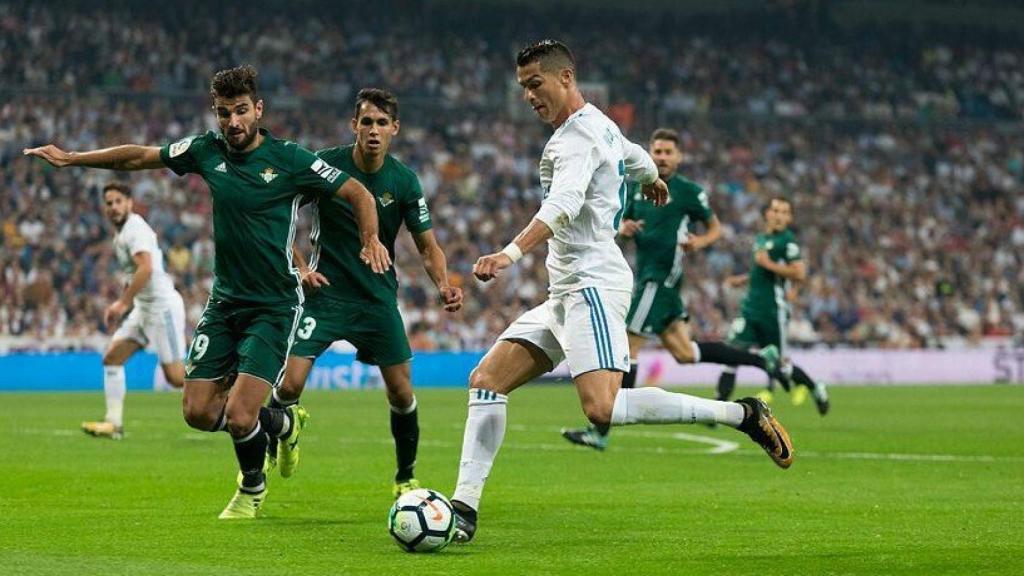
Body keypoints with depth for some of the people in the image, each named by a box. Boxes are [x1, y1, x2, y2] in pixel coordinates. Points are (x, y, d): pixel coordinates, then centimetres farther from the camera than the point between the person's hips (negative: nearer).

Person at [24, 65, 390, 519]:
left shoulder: (289, 159, -12)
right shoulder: (206, 151, 0)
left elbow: (358, 193, -6)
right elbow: (139, 157, 13)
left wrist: (371, 239, -23)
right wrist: (71, 158, 13)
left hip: (274, 306, -5)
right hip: (223, 301, 5)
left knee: (238, 415, -14)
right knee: (198, 411, 1)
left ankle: (252, 487, 18)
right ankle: (281, 423, 28)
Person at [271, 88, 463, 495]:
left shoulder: (404, 181, -4)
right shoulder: (325, 164, -10)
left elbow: (427, 246, 1)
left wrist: (444, 286, -18)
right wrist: (299, 267, -10)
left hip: (379, 297, 2)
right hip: (326, 292, -2)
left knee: (401, 392, 0)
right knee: (290, 384, -13)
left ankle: (406, 478, 21)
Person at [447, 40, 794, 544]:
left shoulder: (578, 134, -11)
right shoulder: (601, 125, 19)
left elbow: (563, 206, -28)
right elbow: (638, 161, 40)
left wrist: (511, 254, -43)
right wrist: (652, 181, 65)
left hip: (592, 284, -11)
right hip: (565, 294, 11)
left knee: (601, 409, -26)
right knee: (486, 380, 4)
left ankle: (741, 414, -17)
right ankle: (464, 509, 0)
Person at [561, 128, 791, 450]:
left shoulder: (689, 192, -5)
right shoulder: (637, 188, 11)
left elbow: (716, 228, 5)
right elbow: (623, 223, 20)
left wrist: (700, 242, -16)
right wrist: (624, 229, -4)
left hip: (662, 279, -8)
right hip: (645, 276, 8)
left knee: (627, 348, -9)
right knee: (684, 354, 10)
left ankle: (601, 431, -7)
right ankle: (761, 358, 23)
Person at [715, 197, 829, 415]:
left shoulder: (787, 240, -10)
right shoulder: (760, 239, 15)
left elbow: (799, 274, -19)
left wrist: (768, 264, -20)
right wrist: (742, 280, 16)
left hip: (774, 311, -6)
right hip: (751, 307, 6)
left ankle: (816, 389, 29)